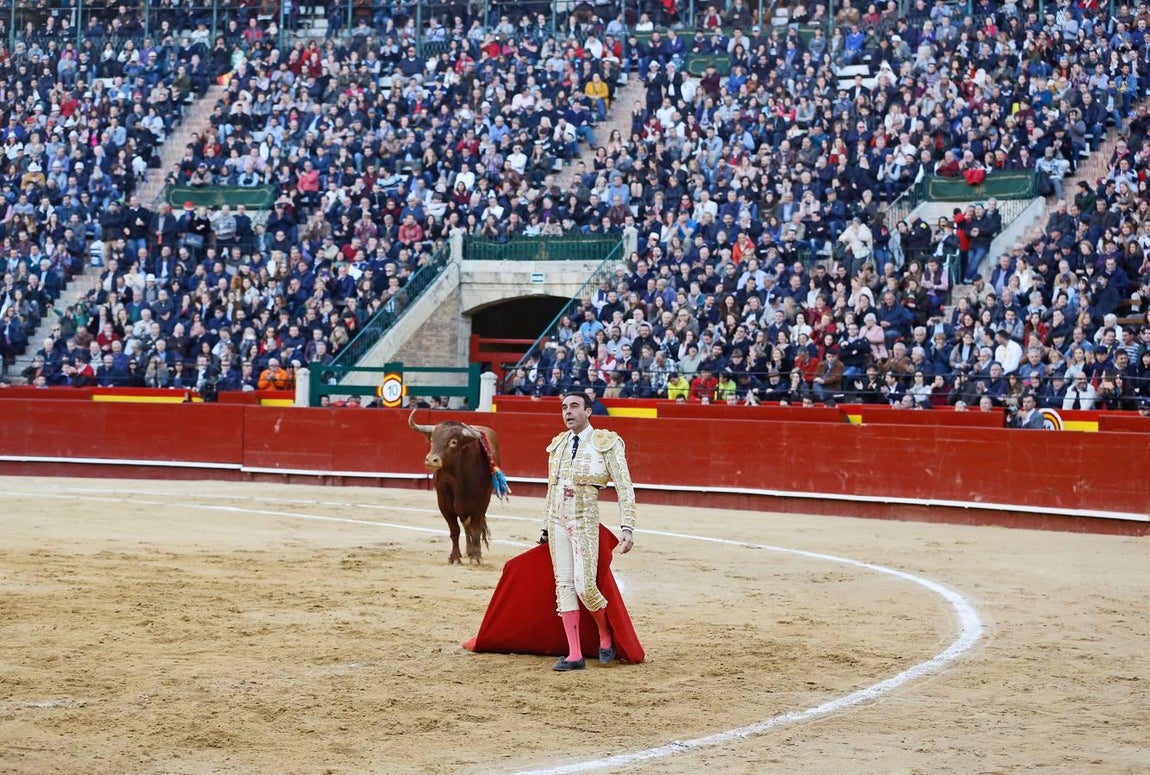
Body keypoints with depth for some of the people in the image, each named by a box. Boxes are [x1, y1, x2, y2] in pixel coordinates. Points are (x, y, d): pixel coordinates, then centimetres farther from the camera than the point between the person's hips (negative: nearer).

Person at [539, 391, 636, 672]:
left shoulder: (607, 443, -4)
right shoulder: (558, 445, 13)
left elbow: (625, 488, -8)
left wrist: (627, 528, -16)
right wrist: (545, 528, 22)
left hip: (585, 520, -6)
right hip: (557, 520, 6)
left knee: (584, 586, -12)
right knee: (564, 585, 1)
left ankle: (606, 638, 16)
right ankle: (574, 655, 3)